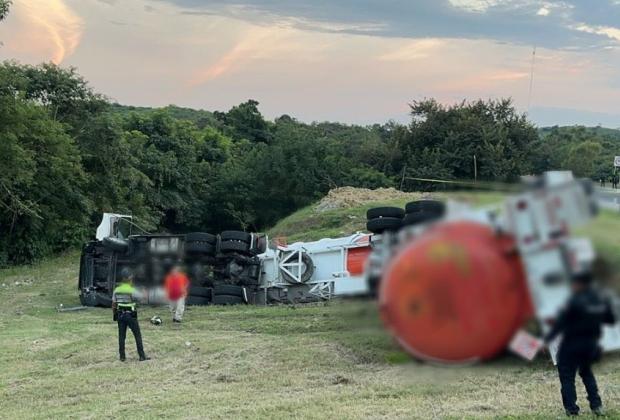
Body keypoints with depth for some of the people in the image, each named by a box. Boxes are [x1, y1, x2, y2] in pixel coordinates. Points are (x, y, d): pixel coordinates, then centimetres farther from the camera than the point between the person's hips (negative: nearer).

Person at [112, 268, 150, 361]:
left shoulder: (116, 290, 3)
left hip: (120, 315, 5)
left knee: (121, 336, 9)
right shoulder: (131, 290, -13)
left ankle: (122, 356, 9)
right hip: (130, 315, -5)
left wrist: (115, 315, 18)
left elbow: (113, 305, 7)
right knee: (137, 335, 3)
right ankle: (142, 356, 3)